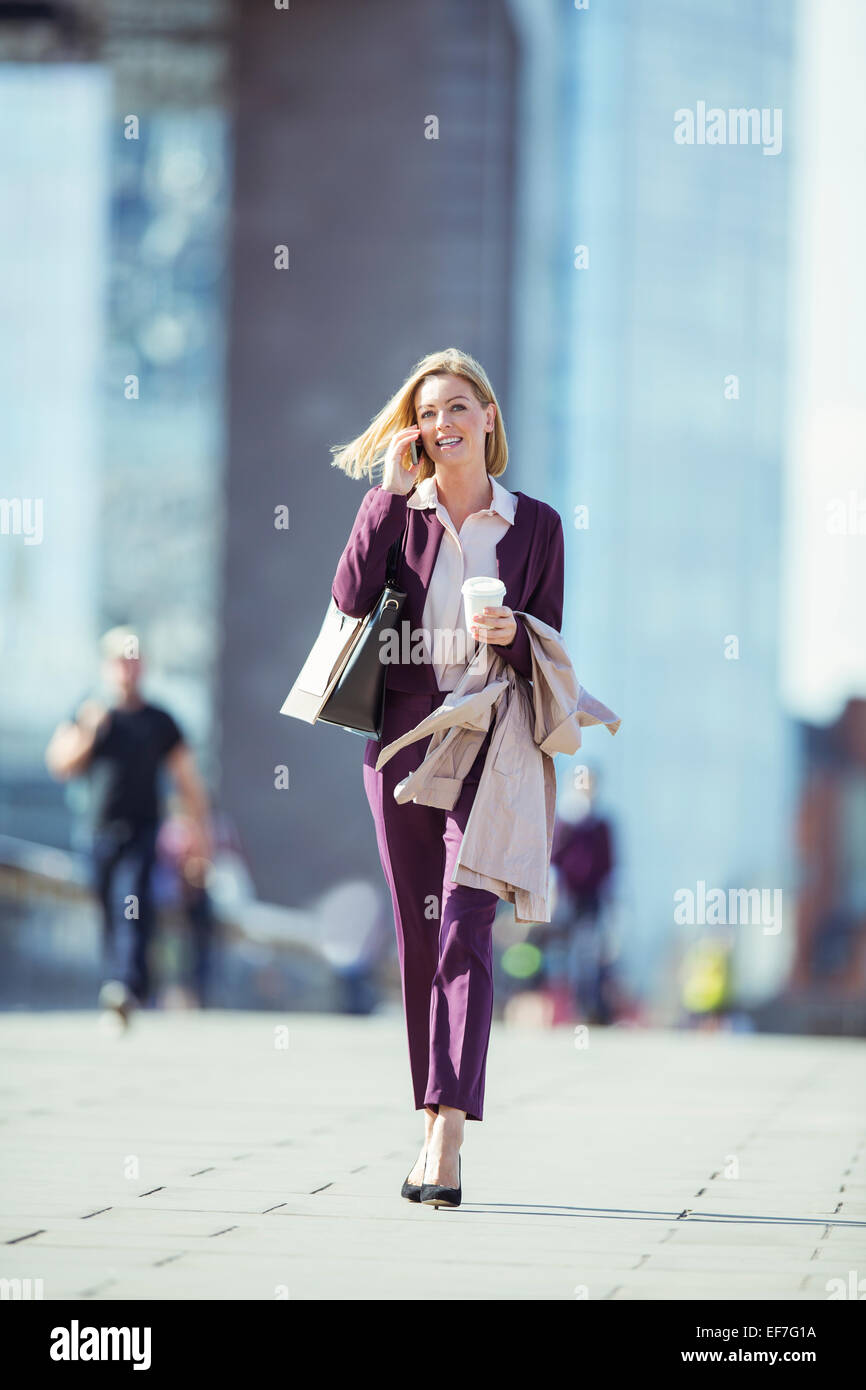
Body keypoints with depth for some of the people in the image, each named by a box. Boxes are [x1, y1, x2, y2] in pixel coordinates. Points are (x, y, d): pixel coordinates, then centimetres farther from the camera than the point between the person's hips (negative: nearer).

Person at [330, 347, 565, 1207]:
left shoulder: (534, 525, 7)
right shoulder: (399, 512, 9)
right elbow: (350, 596, -9)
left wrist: (511, 634, -16)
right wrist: (390, 490, -8)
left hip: (489, 742, -2)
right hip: (403, 737, 2)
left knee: (464, 930, -13)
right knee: (416, 937, 6)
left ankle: (447, 1143, -21)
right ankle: (434, 1124, 17)